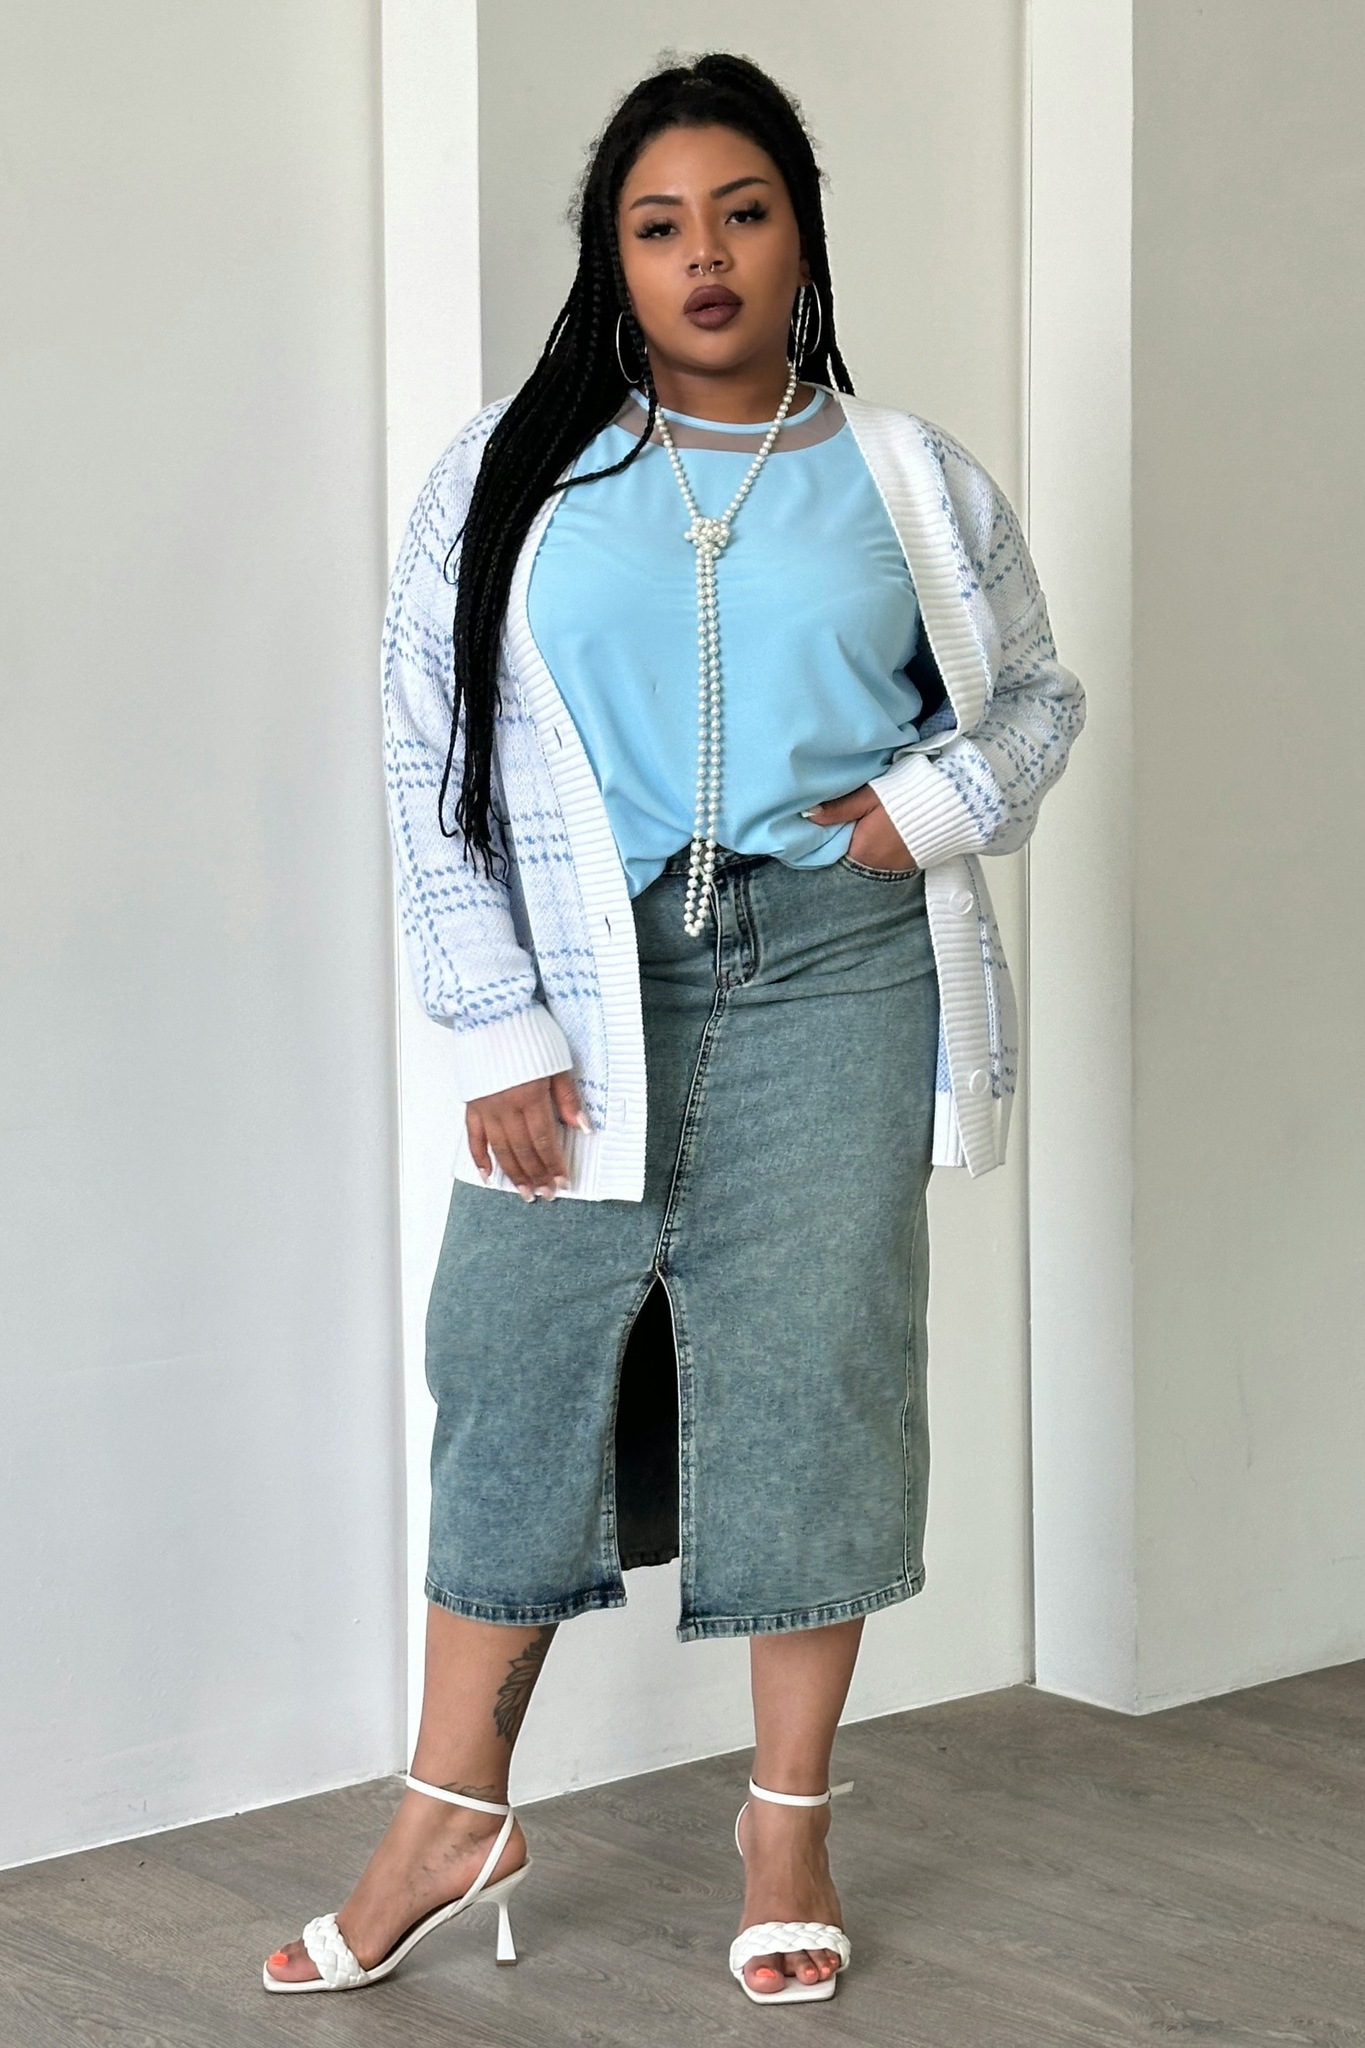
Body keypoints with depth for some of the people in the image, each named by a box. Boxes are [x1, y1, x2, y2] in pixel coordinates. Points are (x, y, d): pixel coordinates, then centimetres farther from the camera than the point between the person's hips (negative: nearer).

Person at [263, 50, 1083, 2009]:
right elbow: (433, 761, 1)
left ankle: (790, 1819, 17)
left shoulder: (911, 480, 6)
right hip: (584, 989, 0)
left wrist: (932, 805, -4)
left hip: (831, 979, 0)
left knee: (813, 1371, 3)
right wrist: (499, 1032, -6)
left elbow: (1031, 697, 17)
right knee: (520, 1367, 3)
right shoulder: (511, 475, 2)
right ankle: (456, 1814, 16)